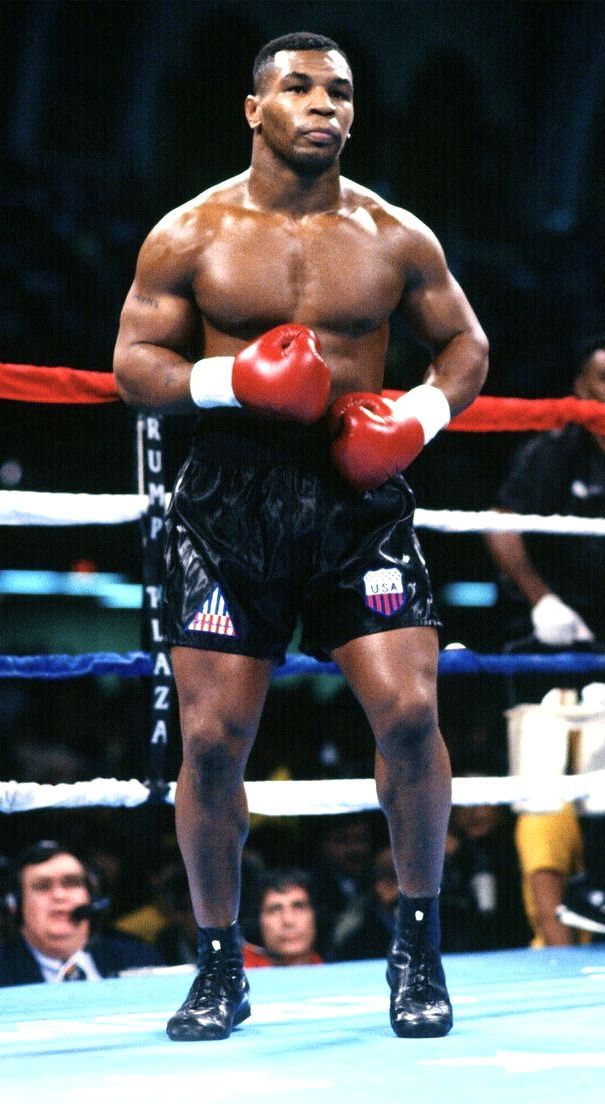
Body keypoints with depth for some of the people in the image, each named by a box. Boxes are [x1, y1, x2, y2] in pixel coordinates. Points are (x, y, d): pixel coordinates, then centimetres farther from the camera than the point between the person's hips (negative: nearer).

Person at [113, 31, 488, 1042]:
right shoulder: (190, 236, 2)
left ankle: (418, 946, 8)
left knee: (409, 712, -12)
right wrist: (231, 378, -14)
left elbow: (464, 344, 15)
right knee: (212, 735, -2)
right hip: (230, 496, 0)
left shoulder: (396, 238, 5)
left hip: (360, 496, 1)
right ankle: (219, 967, 15)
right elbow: (134, 362, 4)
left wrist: (422, 414, -5)